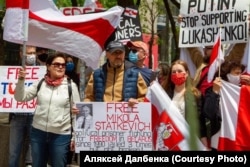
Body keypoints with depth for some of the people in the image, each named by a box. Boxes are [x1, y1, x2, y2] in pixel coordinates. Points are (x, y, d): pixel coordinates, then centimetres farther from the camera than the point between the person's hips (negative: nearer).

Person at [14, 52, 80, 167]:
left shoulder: (71, 86, -3)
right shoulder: (40, 83, 4)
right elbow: (20, 97, 5)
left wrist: (75, 136, -1)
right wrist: (21, 80, -12)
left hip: (61, 135, -2)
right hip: (38, 132, 3)